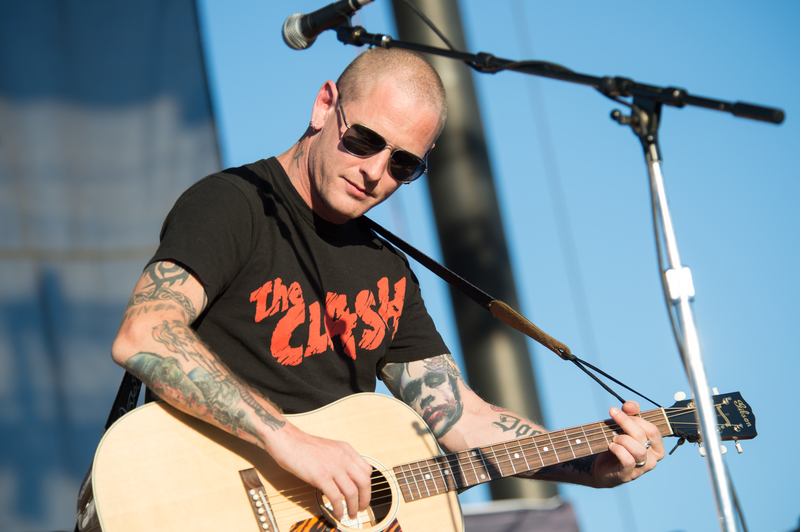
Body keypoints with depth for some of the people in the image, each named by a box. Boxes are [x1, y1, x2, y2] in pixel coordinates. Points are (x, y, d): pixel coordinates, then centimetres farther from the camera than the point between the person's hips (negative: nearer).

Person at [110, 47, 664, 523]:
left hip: (349, 506, 6)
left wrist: (597, 466, 0)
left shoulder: (388, 272, 15)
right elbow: (142, 337, -22)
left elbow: (459, 416, 12)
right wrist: (287, 440, -28)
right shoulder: (230, 205, -7)